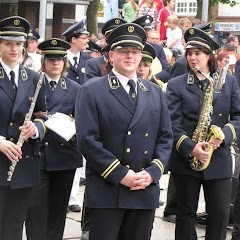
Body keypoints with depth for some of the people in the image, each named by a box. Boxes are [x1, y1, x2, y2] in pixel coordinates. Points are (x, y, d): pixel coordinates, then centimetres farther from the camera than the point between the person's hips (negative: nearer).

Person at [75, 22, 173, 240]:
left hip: (146, 190, 4)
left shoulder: (155, 92, 14)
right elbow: (87, 139, -10)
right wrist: (120, 175, -15)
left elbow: (165, 137, 12)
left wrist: (152, 172, -5)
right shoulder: (91, 91, -1)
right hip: (106, 190, -4)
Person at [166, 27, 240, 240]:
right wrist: (191, 148, -21)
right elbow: (173, 124, -8)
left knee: (220, 213, 2)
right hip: (186, 158, -1)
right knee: (187, 211, 8)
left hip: (219, 158, 1)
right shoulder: (176, 85, 0)